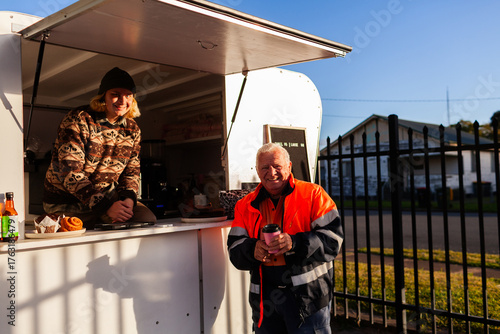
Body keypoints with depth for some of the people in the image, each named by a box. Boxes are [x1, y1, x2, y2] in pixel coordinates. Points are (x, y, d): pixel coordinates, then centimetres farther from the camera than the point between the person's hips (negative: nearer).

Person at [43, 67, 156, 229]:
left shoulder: (132, 129, 4)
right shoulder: (77, 120, -16)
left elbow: (132, 171, 8)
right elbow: (70, 173, -22)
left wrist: (128, 198, -16)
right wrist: (106, 206, -30)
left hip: (107, 194, 5)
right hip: (66, 201, -4)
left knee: (147, 219, -13)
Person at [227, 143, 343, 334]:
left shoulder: (313, 194, -1)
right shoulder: (246, 205, 10)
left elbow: (333, 239, -9)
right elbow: (235, 250, 4)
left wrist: (295, 243, -24)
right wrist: (253, 250, -18)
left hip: (307, 294, -3)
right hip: (264, 297, 3)